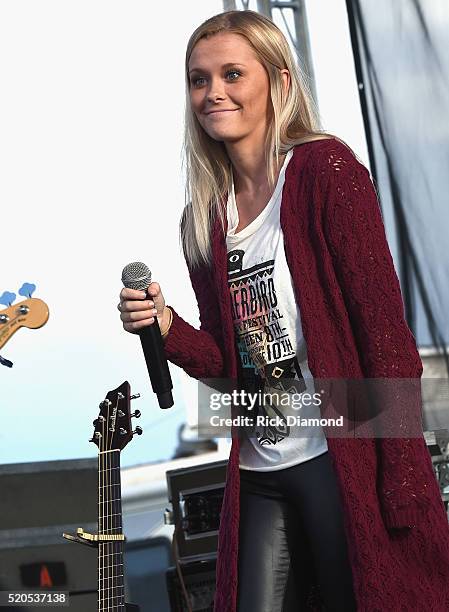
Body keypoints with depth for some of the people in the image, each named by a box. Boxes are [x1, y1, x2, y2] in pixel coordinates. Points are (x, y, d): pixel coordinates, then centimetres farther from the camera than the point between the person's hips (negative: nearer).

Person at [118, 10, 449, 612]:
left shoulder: (324, 167, -9)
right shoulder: (203, 219, 8)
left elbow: (385, 329, -13)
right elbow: (226, 363, 11)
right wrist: (167, 327, -9)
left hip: (343, 463, -5)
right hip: (257, 475, 5)